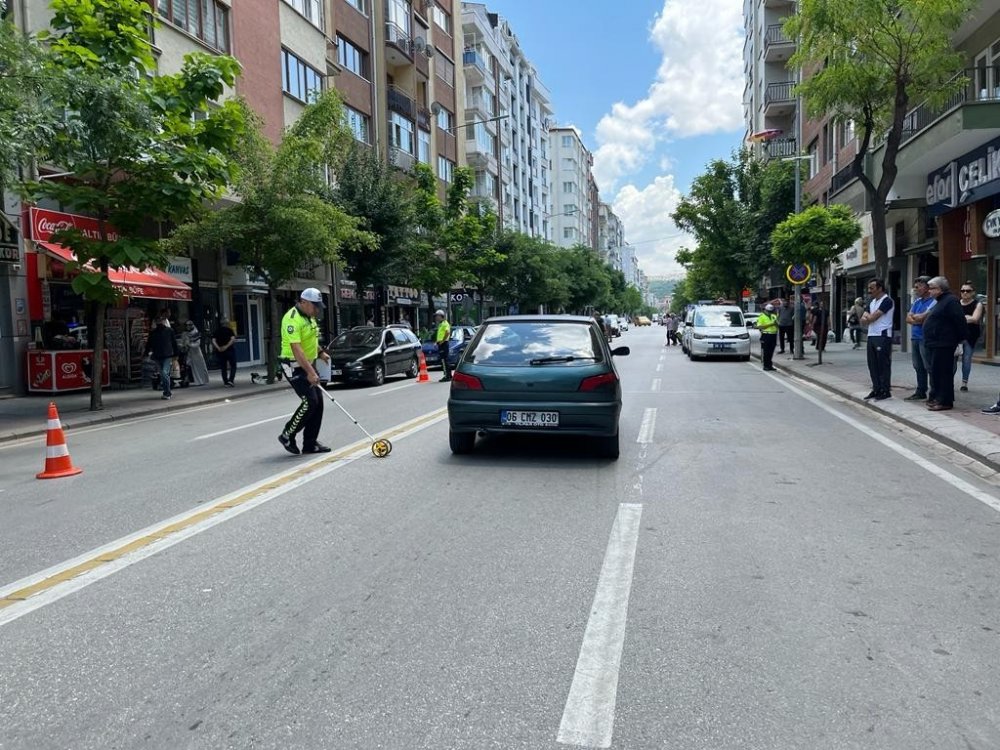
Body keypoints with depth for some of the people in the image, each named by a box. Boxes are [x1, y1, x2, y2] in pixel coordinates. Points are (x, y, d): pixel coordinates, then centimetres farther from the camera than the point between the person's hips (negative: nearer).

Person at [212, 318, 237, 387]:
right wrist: (226, 346, -19)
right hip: (230, 350, -3)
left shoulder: (217, 331, 7)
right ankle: (231, 380, -10)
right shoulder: (229, 330, -3)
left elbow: (213, 341, -5)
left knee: (223, 367, 10)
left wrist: (218, 348, -13)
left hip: (220, 351, 3)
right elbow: (233, 339, -17)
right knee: (233, 366, 5)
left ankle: (226, 382, 11)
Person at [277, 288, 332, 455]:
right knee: (309, 402, -14)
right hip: (294, 366, -9)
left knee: (318, 402, 5)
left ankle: (310, 443, 13)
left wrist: (320, 352, 12)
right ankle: (287, 436, 4)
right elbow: (296, 349, -28)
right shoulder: (292, 319, -20)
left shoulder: (310, 317, 10)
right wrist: (310, 372, -31)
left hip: (308, 364, 9)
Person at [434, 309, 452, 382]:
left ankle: (447, 376, -14)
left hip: (443, 343, -10)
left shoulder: (445, 323, -10)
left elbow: (447, 333, -23)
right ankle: (449, 375, 16)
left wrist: (442, 341, -21)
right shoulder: (440, 324, 21)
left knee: (444, 360, -12)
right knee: (445, 360, 12)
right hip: (440, 344, 10)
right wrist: (436, 341, 17)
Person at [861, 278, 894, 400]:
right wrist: (867, 317, -10)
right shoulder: (872, 302, 17)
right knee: (872, 365, 10)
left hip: (882, 336, -8)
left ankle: (886, 391, 2)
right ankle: (876, 389, 17)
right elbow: (863, 321, 11)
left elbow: (873, 317, -16)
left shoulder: (887, 301, -9)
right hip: (871, 336, 8)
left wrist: (868, 317, 5)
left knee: (883, 365, -4)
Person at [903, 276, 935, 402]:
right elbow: (908, 318, 8)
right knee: (918, 367, 15)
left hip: (925, 339, -8)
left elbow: (921, 317, -20)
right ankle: (920, 392, 24)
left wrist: (915, 317, 0)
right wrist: (919, 320, -9)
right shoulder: (917, 301, 14)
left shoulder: (933, 302, -11)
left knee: (929, 367, -6)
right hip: (915, 338, 8)